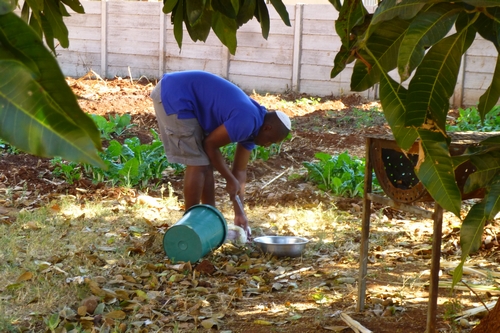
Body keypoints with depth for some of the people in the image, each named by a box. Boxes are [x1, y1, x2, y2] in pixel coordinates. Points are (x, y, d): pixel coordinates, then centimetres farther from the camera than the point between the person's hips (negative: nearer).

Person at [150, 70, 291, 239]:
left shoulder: (252, 127, 9)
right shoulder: (247, 121, -21)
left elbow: (240, 171, 15)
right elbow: (210, 144, -12)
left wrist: (239, 213, 15)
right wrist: (230, 180, -1)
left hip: (177, 97, 10)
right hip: (174, 95, -10)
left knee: (206, 162, 12)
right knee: (198, 164, -8)